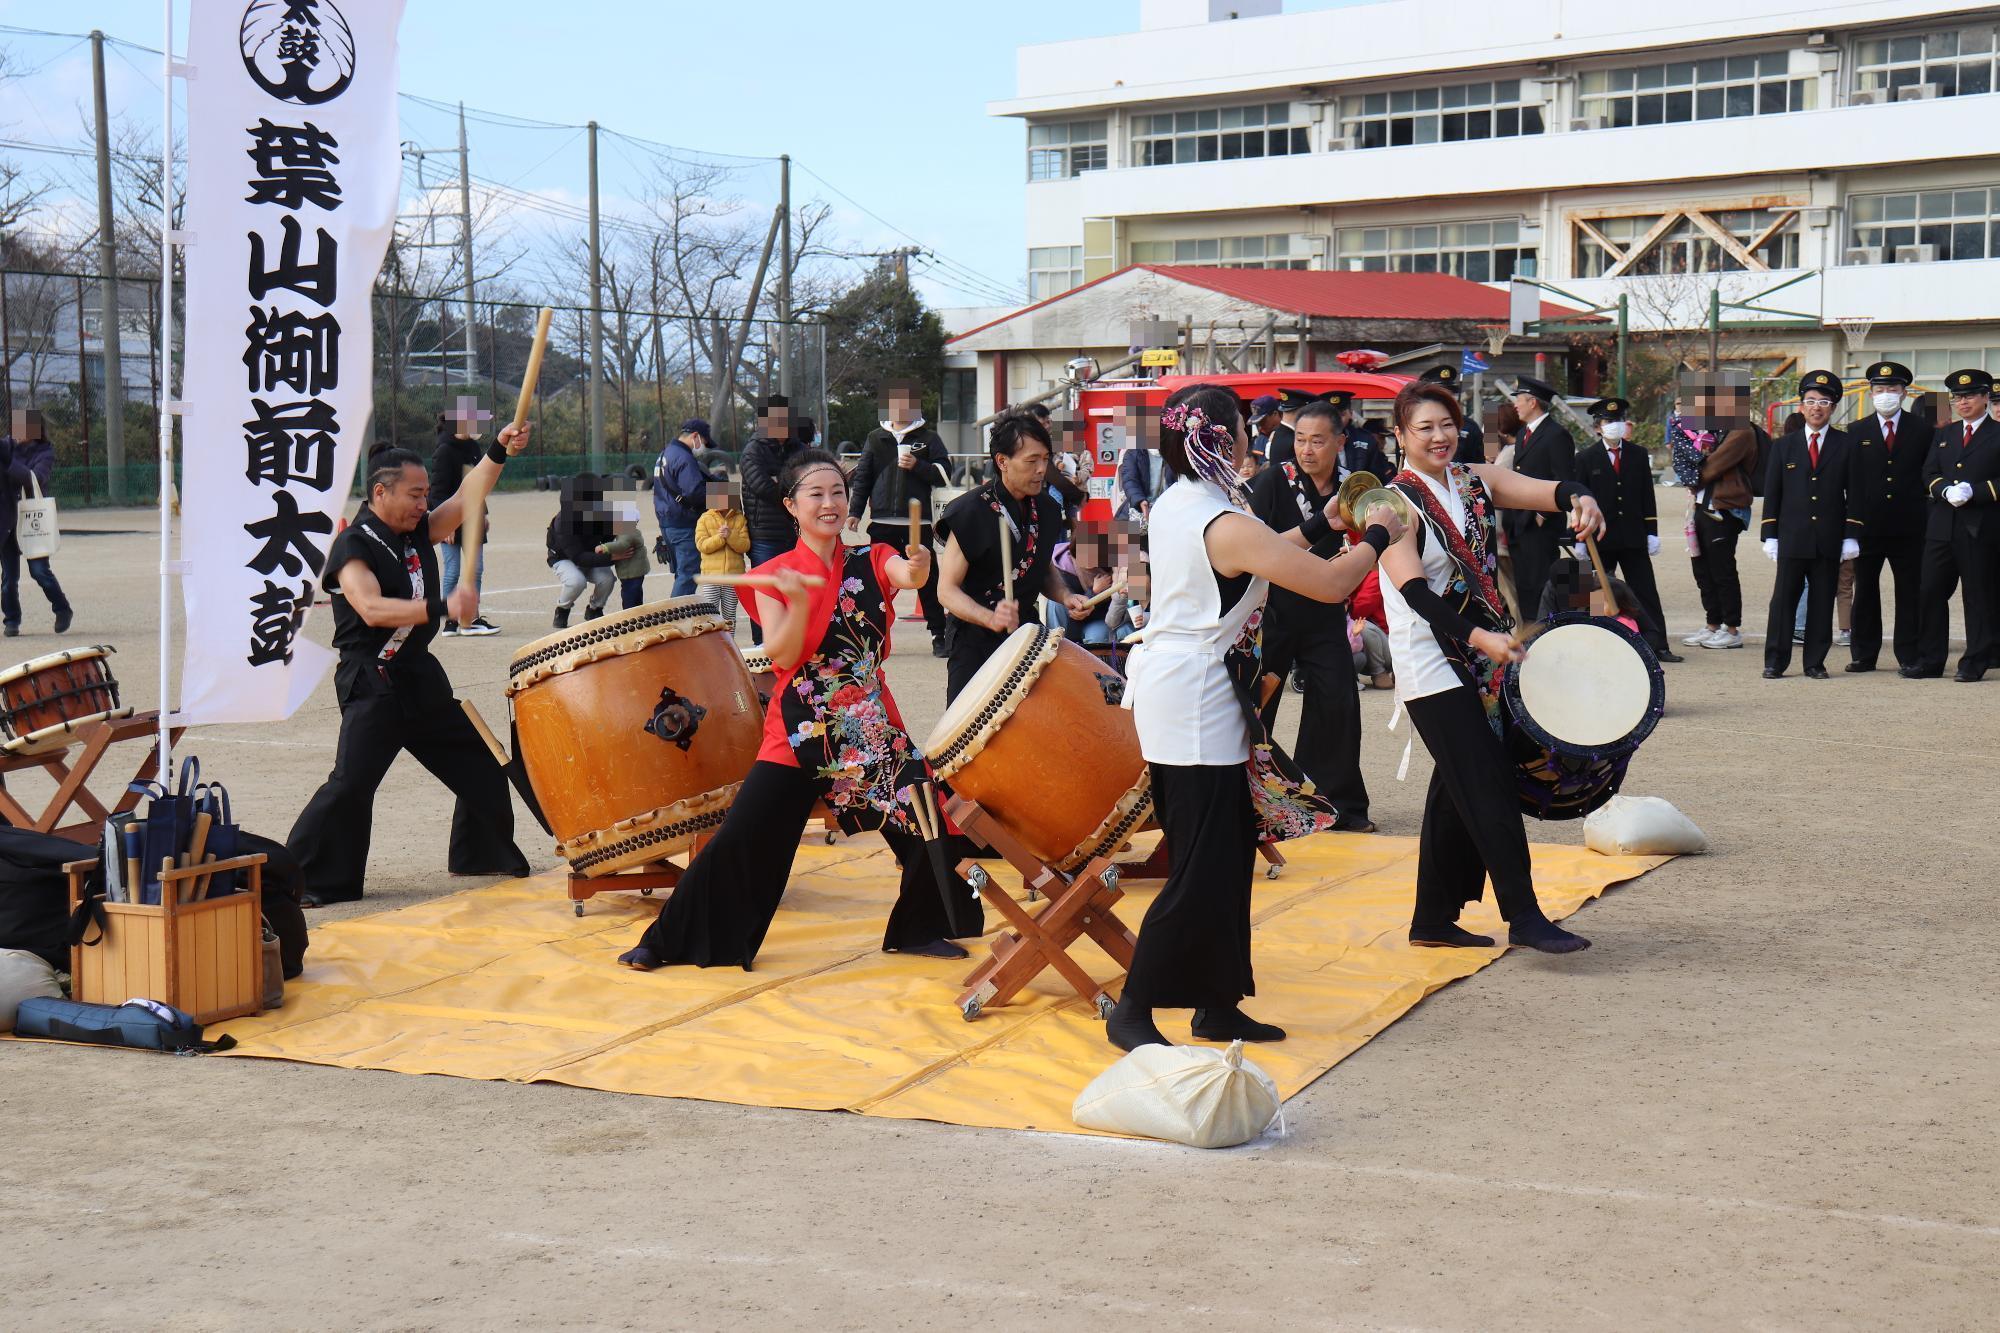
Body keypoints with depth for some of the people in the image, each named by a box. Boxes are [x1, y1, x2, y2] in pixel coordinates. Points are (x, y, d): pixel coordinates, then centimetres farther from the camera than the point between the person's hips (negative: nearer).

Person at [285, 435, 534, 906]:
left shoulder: (419, 531, 6)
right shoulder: (353, 547, -16)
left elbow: (466, 499, 5)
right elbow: (372, 609, -31)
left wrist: (498, 452, -9)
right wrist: (442, 607, -40)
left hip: (421, 674, 8)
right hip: (371, 683, -8)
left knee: (479, 763, 16)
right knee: (352, 781, -17)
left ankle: (482, 854, 34)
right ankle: (299, 878, -8)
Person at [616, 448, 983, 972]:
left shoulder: (871, 562, 3)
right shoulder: (775, 576, 0)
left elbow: (907, 575, -21)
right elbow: (782, 656, -11)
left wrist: (917, 569, -45)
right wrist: (799, 602, -29)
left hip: (873, 726, 2)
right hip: (800, 731, -2)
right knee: (742, 838, -5)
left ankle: (919, 929, 16)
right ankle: (668, 943, 9)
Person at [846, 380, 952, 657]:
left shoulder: (928, 438, 7)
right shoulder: (875, 438, 13)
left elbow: (944, 474, 1)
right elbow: (862, 476, 12)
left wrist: (917, 465, -14)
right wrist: (856, 512, 5)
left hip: (918, 522, -2)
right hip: (882, 521, 2)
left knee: (927, 580, 1)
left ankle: (939, 635, 5)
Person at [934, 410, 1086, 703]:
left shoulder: (1047, 508, 5)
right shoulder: (971, 512, -14)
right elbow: (947, 589, -15)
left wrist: (1065, 596, 0)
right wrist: (989, 618, -31)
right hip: (976, 645, -6)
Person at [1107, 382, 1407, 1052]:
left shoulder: (1173, 505, 9)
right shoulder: (1227, 524, -20)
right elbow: (1331, 583, -19)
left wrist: (1319, 525, 24)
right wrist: (1375, 536, -1)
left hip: (1167, 684, 10)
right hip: (1197, 702, -10)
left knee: (1229, 852, 14)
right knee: (1200, 870, -4)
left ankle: (1217, 1006, 20)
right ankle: (1132, 1011, 1)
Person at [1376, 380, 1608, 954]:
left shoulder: (1475, 481, 8)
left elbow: (1546, 489, -5)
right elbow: (1414, 590, -23)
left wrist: (1581, 501, -29)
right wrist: (1477, 636, -36)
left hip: (1477, 663, 7)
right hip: (1431, 665, -7)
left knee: (1458, 789, 11)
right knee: (1489, 786, -10)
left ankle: (1433, 920, 19)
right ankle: (1523, 916, -6)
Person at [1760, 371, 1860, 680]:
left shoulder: (1846, 446, 7)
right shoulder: (1784, 446, 10)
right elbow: (1772, 493, 9)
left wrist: (1851, 535, -3)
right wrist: (1770, 535, 2)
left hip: (1829, 539, 0)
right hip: (1791, 538, 0)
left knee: (1822, 603, 3)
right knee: (1783, 601, 0)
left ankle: (1815, 663, 10)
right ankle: (1775, 662, 5)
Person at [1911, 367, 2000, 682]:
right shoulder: (1944, 434, 17)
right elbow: (1929, 474, 11)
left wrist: (1973, 491, -19)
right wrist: (1946, 490, -9)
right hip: (1942, 526, 5)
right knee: (1931, 592, 4)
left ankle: (1974, 664, 7)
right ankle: (1929, 660, 11)